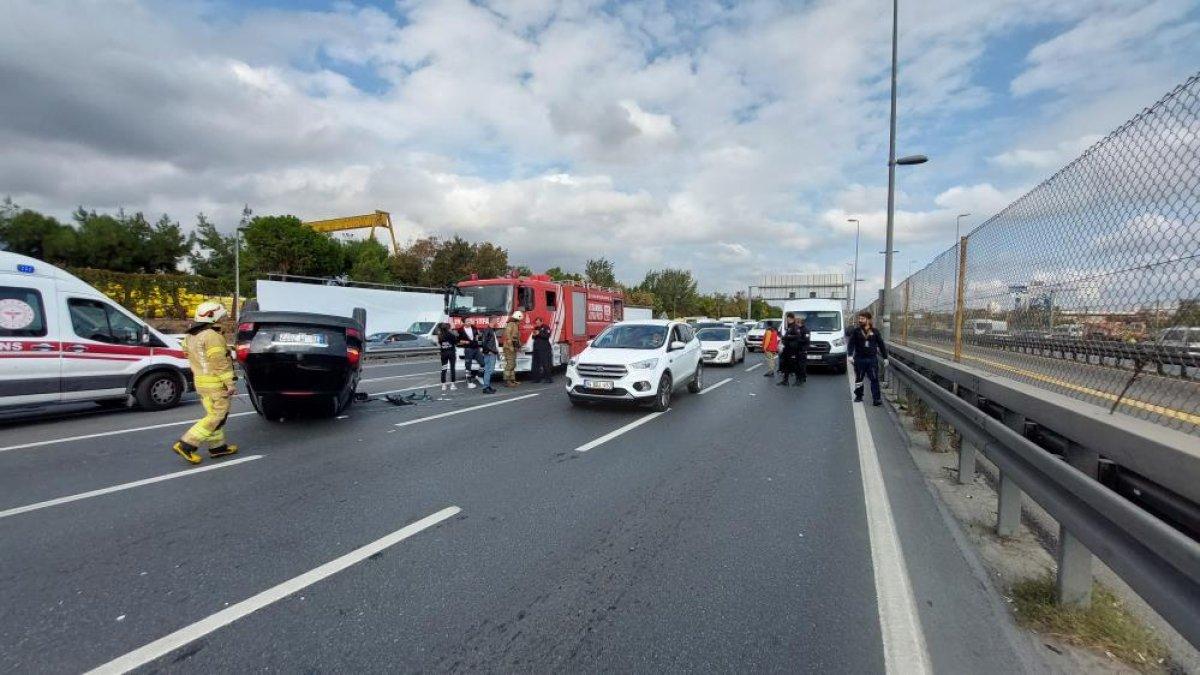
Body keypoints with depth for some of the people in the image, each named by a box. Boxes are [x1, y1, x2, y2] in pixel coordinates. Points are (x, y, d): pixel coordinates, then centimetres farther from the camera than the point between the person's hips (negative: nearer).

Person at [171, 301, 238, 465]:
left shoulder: (190, 337, 14)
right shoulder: (212, 336, -16)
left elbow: (192, 358, 19)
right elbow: (220, 362, -20)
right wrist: (230, 383, -18)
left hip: (201, 381, 10)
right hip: (215, 383, -10)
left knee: (213, 415, 15)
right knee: (216, 417, -4)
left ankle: (217, 446, 19)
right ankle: (186, 445, -5)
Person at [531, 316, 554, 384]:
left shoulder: (546, 327, -1)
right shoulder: (536, 328, 19)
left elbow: (548, 335, -15)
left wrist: (539, 333, -18)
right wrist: (534, 335, 0)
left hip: (544, 348, -7)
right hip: (536, 348, 7)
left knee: (546, 364, -10)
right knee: (536, 364, 7)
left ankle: (548, 379, -8)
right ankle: (537, 378, 13)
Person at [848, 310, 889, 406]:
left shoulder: (875, 331, 6)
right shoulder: (856, 331, 3)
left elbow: (881, 345, 11)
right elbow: (851, 344, -3)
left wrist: (885, 357, 9)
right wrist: (850, 355, -17)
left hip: (872, 359, 0)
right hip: (859, 359, 0)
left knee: (874, 379, -5)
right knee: (858, 379, 10)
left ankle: (876, 399, -5)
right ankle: (858, 396, 24)